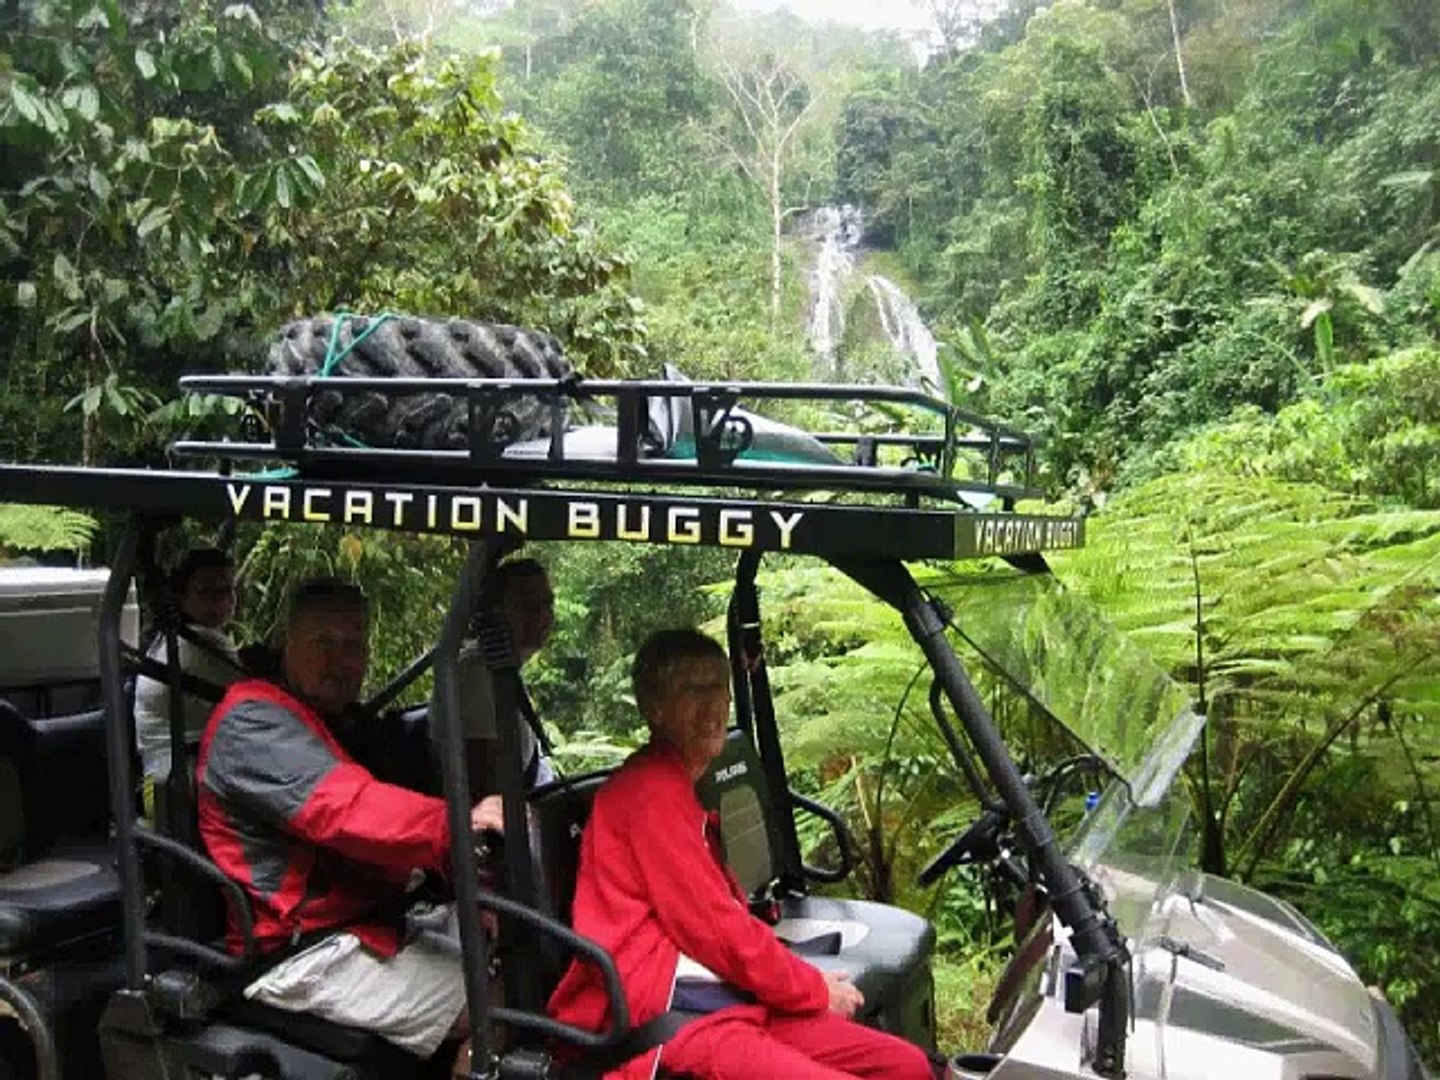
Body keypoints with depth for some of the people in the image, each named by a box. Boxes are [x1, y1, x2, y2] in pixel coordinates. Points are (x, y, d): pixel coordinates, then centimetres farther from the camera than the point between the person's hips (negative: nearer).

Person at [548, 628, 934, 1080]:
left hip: (726, 999, 10)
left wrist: (809, 982, 7)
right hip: (666, 1015, -10)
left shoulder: (682, 787, 19)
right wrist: (815, 989, -2)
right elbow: (713, 925, -13)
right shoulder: (650, 790, -11)